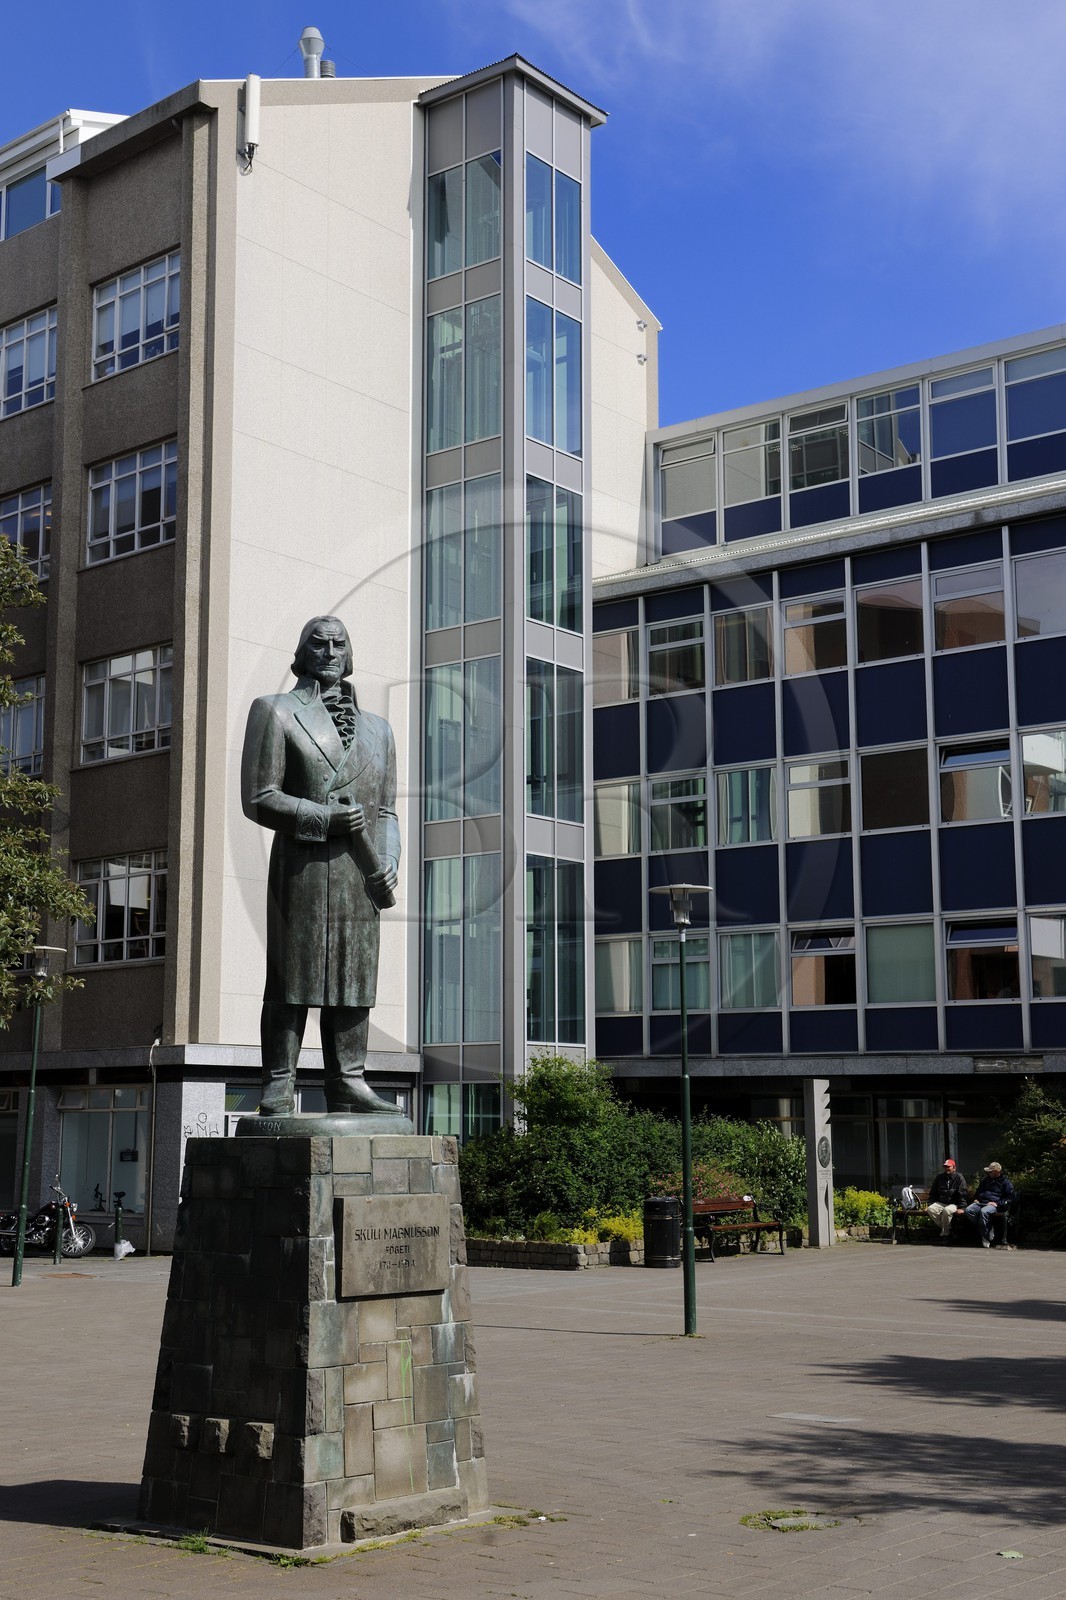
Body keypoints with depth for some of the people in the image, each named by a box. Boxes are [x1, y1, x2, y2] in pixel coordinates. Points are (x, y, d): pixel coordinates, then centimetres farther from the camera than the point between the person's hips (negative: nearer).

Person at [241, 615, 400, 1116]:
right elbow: (259, 798, -3)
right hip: (302, 867, -5)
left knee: (354, 978, 5)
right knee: (291, 977, -5)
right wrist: (326, 819, -14)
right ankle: (278, 1089, -1)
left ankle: (347, 1084, 9)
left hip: (359, 875, 5)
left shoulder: (376, 728, 20)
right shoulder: (276, 712, 5)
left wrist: (388, 861, 1)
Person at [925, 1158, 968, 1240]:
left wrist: (960, 1207, -15)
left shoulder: (959, 1177, -2)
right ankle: (947, 1229, -13)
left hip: (953, 1204, -5)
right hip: (940, 1203, 5)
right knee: (930, 1209, -26)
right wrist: (929, 1204, 10)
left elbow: (963, 1193, -7)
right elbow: (933, 1193, 19)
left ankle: (945, 1233, -19)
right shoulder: (939, 1177, 12)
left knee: (947, 1210, -38)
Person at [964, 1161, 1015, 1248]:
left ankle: (985, 1237, -26)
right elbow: (979, 1191, 41)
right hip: (981, 1202, 6)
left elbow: (1010, 1198, 0)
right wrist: (976, 1198, 20)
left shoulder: (1005, 1182, 6)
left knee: (984, 1211, -39)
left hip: (994, 1204, -6)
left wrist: (997, 1204, -11)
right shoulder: (986, 1180, 26)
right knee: (969, 1210, -25)